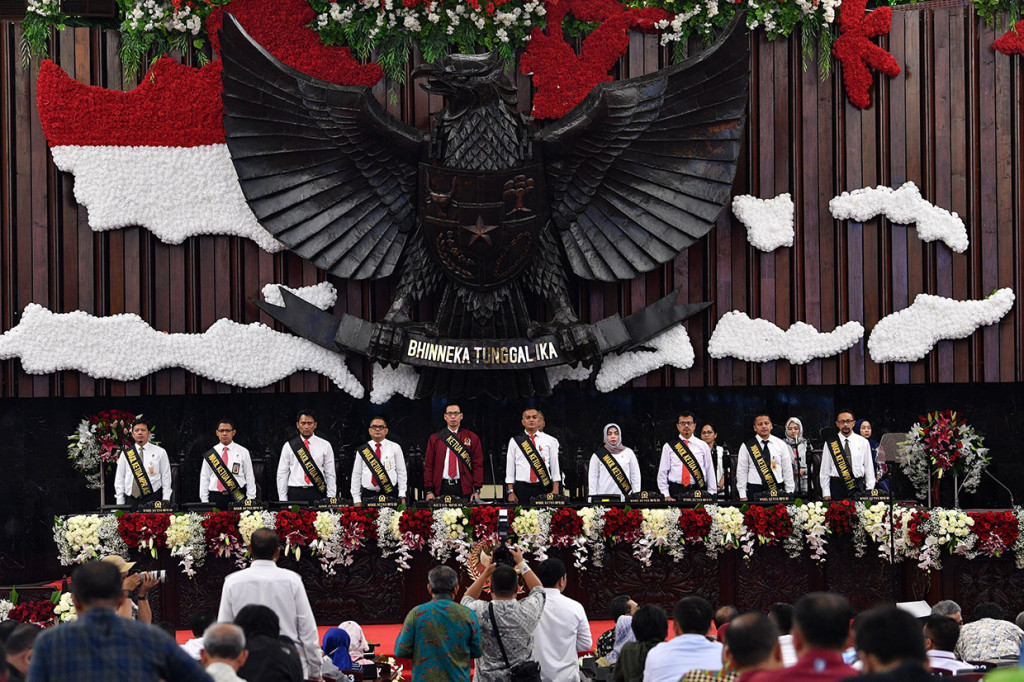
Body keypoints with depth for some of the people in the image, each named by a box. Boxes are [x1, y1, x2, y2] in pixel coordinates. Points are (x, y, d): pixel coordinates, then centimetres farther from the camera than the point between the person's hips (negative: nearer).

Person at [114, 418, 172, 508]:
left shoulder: (160, 452, 8)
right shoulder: (125, 454, 11)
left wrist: (166, 501, 0)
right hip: (131, 500, 1)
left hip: (152, 501, -1)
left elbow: (166, 477, 8)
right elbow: (119, 479, 12)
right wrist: (120, 504, 6)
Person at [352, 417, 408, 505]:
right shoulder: (362, 450, 9)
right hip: (367, 494, 1)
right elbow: (356, 475, 9)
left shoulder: (395, 448, 6)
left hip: (390, 494, -1)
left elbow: (401, 472, 6)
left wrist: (402, 496, -2)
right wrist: (357, 500, 3)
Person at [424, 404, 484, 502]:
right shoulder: (434, 439, 11)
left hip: (464, 489, -1)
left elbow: (478, 465, 6)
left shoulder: (472, 438, 9)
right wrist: (429, 491, -1)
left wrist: (476, 491, -4)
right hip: (442, 488, 1)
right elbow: (428, 465, 9)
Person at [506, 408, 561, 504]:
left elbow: (555, 466, 8)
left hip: (544, 488, 0)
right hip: (522, 488, 0)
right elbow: (510, 467, 7)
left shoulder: (550, 441, 9)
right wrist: (511, 492, 0)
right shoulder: (515, 441, 8)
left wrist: (555, 491, -1)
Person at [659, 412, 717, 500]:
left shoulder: (703, 446, 12)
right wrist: (666, 495, -1)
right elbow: (662, 473, 8)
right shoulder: (668, 446, 9)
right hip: (676, 492, 0)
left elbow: (710, 472, 10)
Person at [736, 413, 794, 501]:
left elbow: (787, 470, 10)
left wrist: (789, 493, 6)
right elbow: (741, 472, 4)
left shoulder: (781, 444, 8)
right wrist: (743, 496, -1)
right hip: (755, 492, -1)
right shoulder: (747, 447, 4)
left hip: (778, 490, 1)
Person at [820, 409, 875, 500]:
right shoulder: (830, 444, 6)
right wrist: (826, 493, 0)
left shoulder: (863, 442, 8)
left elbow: (869, 468, 8)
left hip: (858, 488, 0)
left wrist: (869, 492, 2)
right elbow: (825, 470, 6)